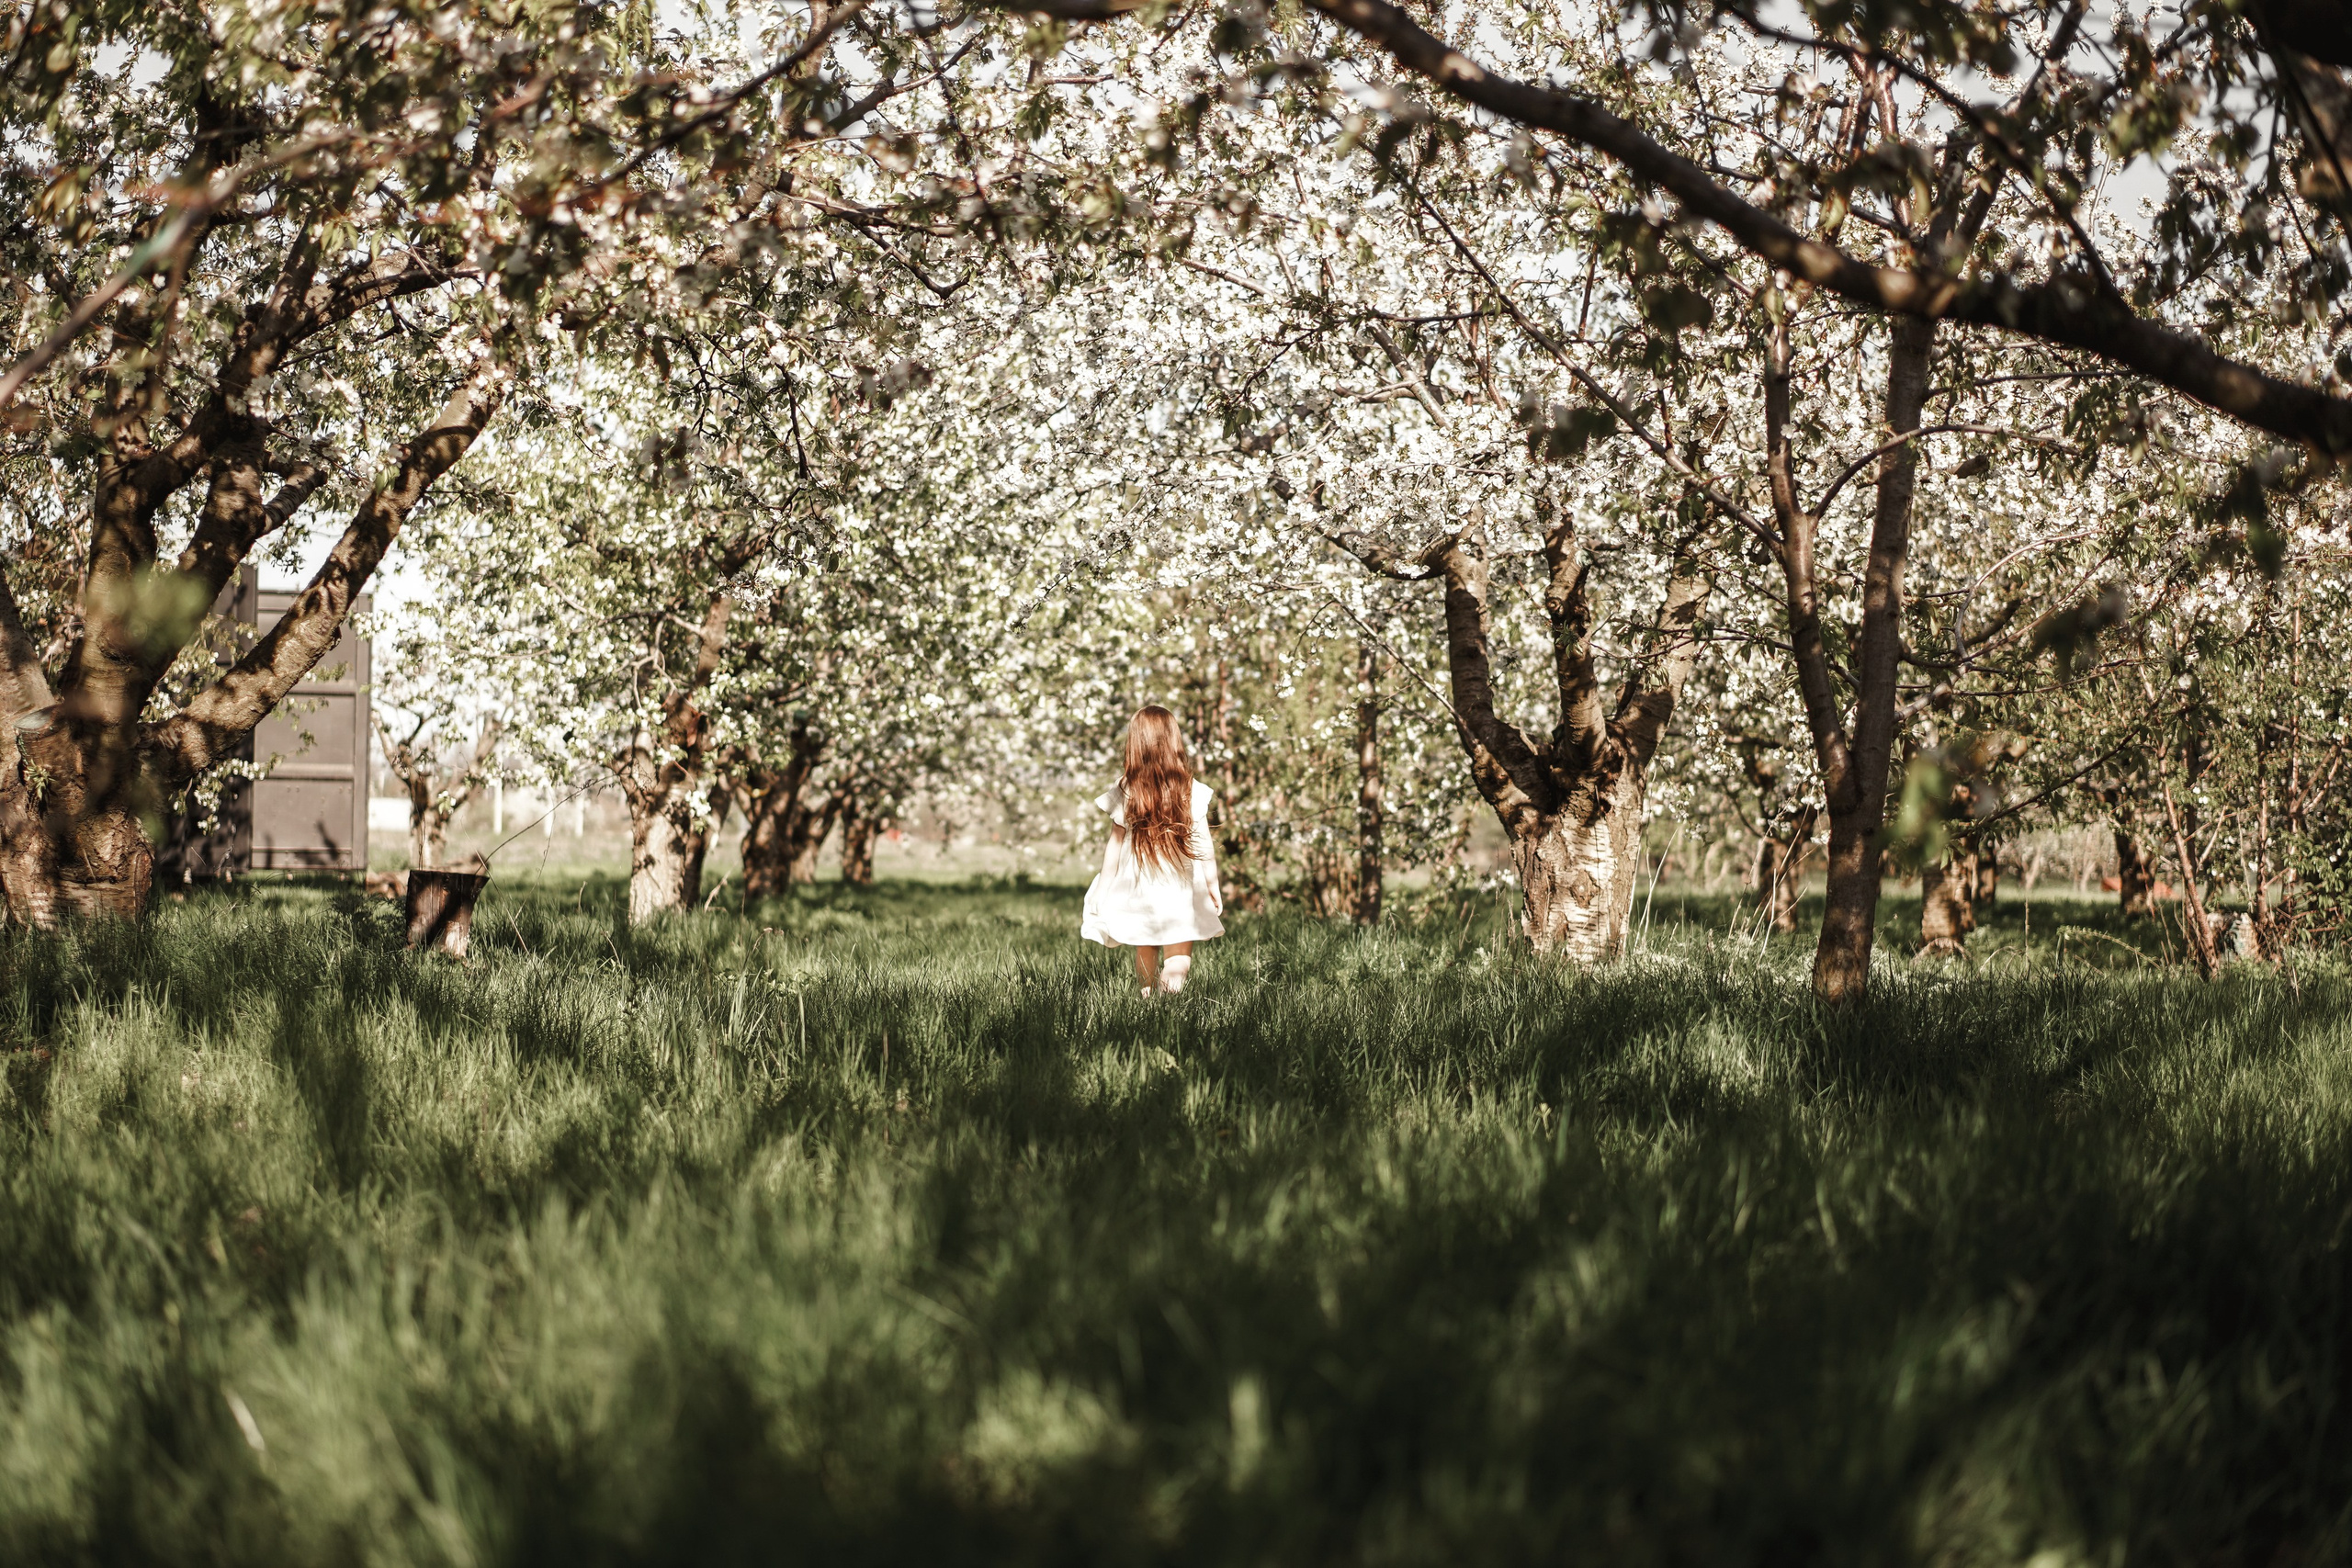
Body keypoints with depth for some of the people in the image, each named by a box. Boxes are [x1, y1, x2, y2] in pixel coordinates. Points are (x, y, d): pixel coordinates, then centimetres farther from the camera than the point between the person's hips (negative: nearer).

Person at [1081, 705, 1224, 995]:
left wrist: (1105, 887, 11)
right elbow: (1203, 843, -4)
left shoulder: (1126, 792, -6)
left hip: (1137, 889, 1)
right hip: (1181, 892, -1)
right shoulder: (1191, 790, -8)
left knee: (1145, 952, 19)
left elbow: (1115, 844, 0)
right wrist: (1213, 885, 7)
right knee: (1178, 959, 0)